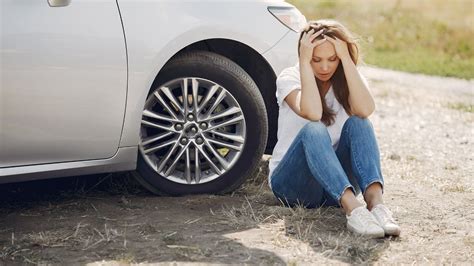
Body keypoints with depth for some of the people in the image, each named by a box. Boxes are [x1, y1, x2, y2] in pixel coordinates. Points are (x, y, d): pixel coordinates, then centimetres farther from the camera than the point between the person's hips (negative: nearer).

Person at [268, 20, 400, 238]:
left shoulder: (348, 80, 2)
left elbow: (365, 110, -24)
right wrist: (304, 62, -25)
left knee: (357, 123, -24)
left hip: (337, 183, 3)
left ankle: (375, 202, -44)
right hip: (292, 182, -3)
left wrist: (346, 59, -21)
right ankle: (353, 209, -53)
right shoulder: (290, 78, -6)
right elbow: (312, 113, -29)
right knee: (313, 131, -33)